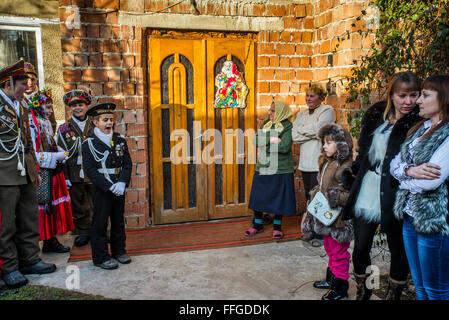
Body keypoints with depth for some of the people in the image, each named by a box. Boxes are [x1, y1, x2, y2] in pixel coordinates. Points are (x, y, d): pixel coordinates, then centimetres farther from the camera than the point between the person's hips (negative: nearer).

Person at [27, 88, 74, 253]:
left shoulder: (46, 122, 13)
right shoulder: (31, 124, -13)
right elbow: (32, 155, -19)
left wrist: (59, 151, 5)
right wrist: (56, 157, -17)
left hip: (53, 171, 8)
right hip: (41, 174, -8)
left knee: (54, 206, 11)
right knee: (43, 207, 0)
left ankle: (51, 240, 21)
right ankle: (48, 241, 10)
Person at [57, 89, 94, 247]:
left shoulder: (96, 126, 6)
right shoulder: (64, 129, 5)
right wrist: (65, 176, -3)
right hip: (75, 174, 0)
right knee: (78, 207, 8)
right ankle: (84, 233, 23)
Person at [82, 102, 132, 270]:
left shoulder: (120, 141, 7)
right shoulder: (89, 143, -5)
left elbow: (127, 164, 4)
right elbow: (90, 169, -11)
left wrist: (122, 183, -12)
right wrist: (109, 186, -17)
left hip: (119, 189, 4)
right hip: (101, 190, -4)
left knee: (119, 221, 14)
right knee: (100, 223, 2)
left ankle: (119, 251, 28)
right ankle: (101, 256, 14)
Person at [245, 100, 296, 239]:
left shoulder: (288, 126, -6)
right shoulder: (265, 124, 12)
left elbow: (285, 147, -19)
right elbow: (255, 140, -1)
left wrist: (265, 144, -11)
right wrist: (270, 140, -16)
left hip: (280, 169, -5)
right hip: (262, 167, 5)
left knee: (278, 197, 4)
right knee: (258, 196, 8)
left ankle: (277, 226, 20)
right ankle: (258, 224, 24)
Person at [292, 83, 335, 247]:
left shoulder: (327, 111, -1)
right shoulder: (302, 114, 16)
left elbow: (317, 129, -16)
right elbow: (294, 135, 3)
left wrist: (302, 129, 0)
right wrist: (312, 133, -7)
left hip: (320, 163, -6)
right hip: (305, 162, 6)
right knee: (309, 198, 13)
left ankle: (320, 234, 4)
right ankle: (312, 230, 25)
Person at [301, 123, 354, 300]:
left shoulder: (347, 167, -19)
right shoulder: (326, 163, 10)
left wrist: (336, 198, -29)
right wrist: (315, 195, 8)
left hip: (339, 218, -9)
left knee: (339, 252, 3)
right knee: (330, 248, 22)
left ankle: (340, 287, 18)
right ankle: (331, 278, 38)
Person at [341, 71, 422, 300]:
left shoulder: (419, 124, -7)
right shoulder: (376, 116, 6)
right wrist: (351, 177, 11)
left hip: (393, 200, -4)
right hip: (366, 194, 4)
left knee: (399, 251, 11)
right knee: (360, 248, 9)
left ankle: (393, 295, 31)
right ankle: (362, 294, 30)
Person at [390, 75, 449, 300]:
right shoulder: (421, 129, 11)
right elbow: (395, 164, 5)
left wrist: (405, 179, -4)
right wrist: (410, 171, -17)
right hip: (410, 215, 8)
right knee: (419, 287, 19)